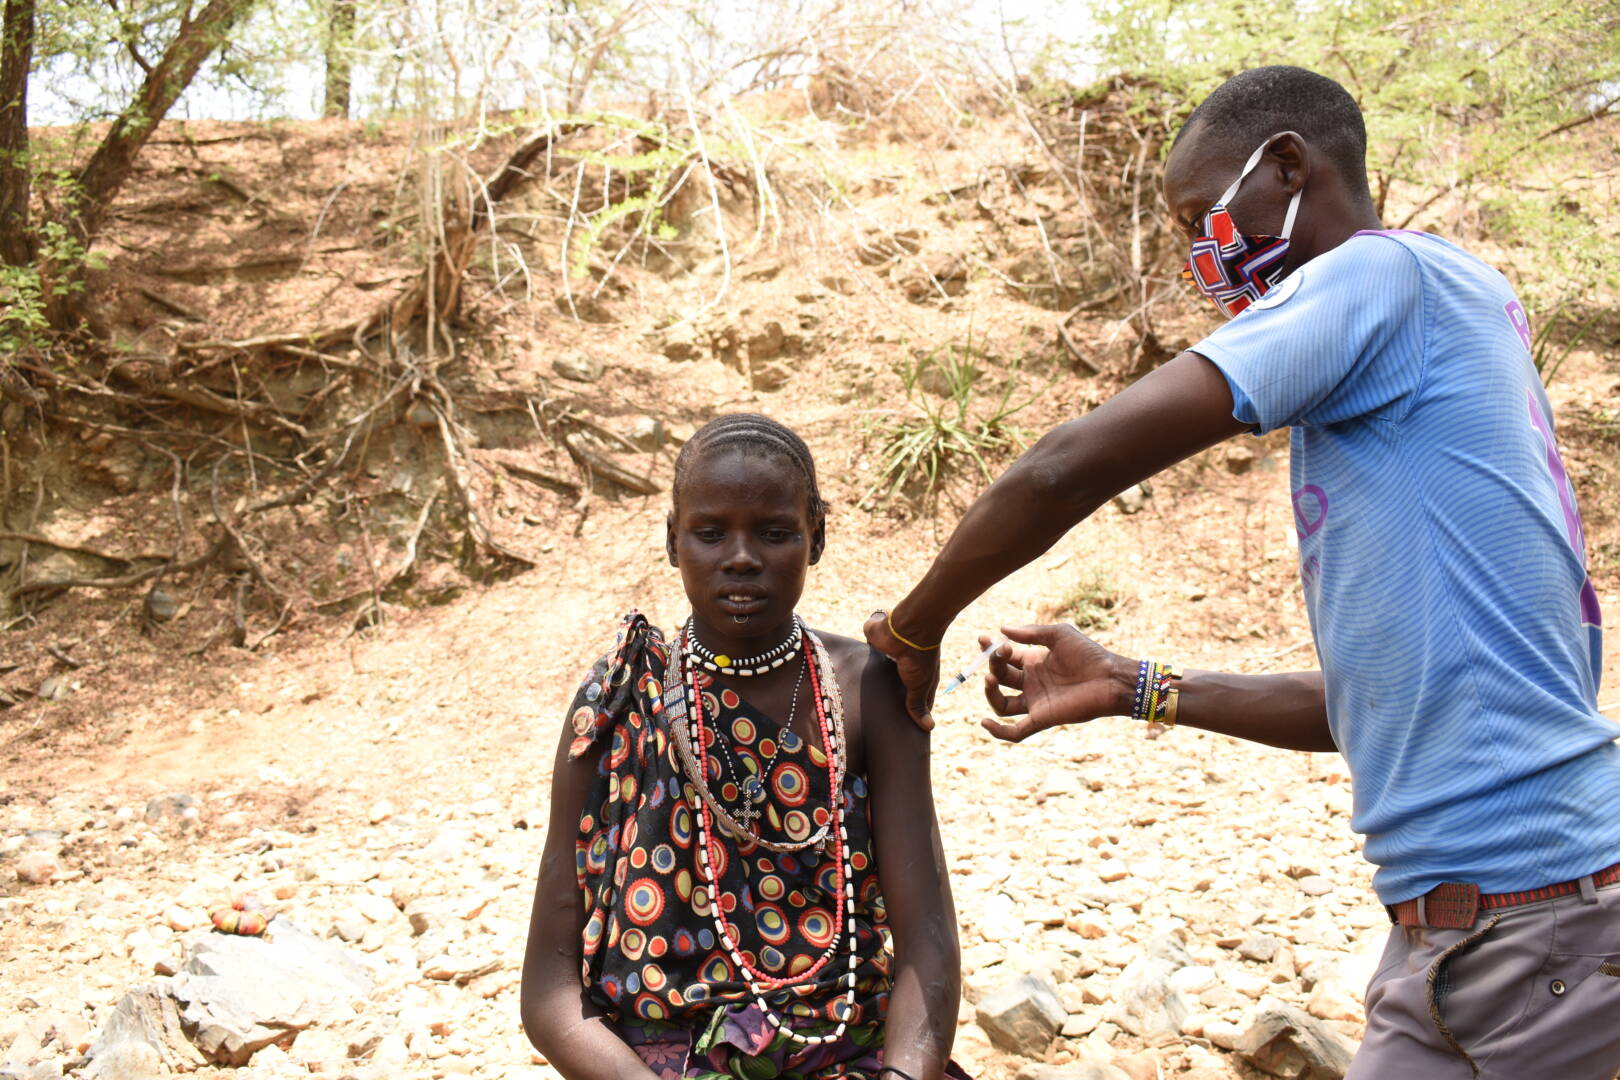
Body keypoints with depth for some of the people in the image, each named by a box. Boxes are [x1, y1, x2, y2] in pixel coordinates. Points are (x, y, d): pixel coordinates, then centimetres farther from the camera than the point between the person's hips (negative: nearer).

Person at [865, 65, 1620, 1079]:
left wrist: (914, 628, -3)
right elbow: (1380, 697, 20)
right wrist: (1133, 688, 15)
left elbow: (1070, 467, -18)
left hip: (1527, 914, -9)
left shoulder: (1383, 271, -10)